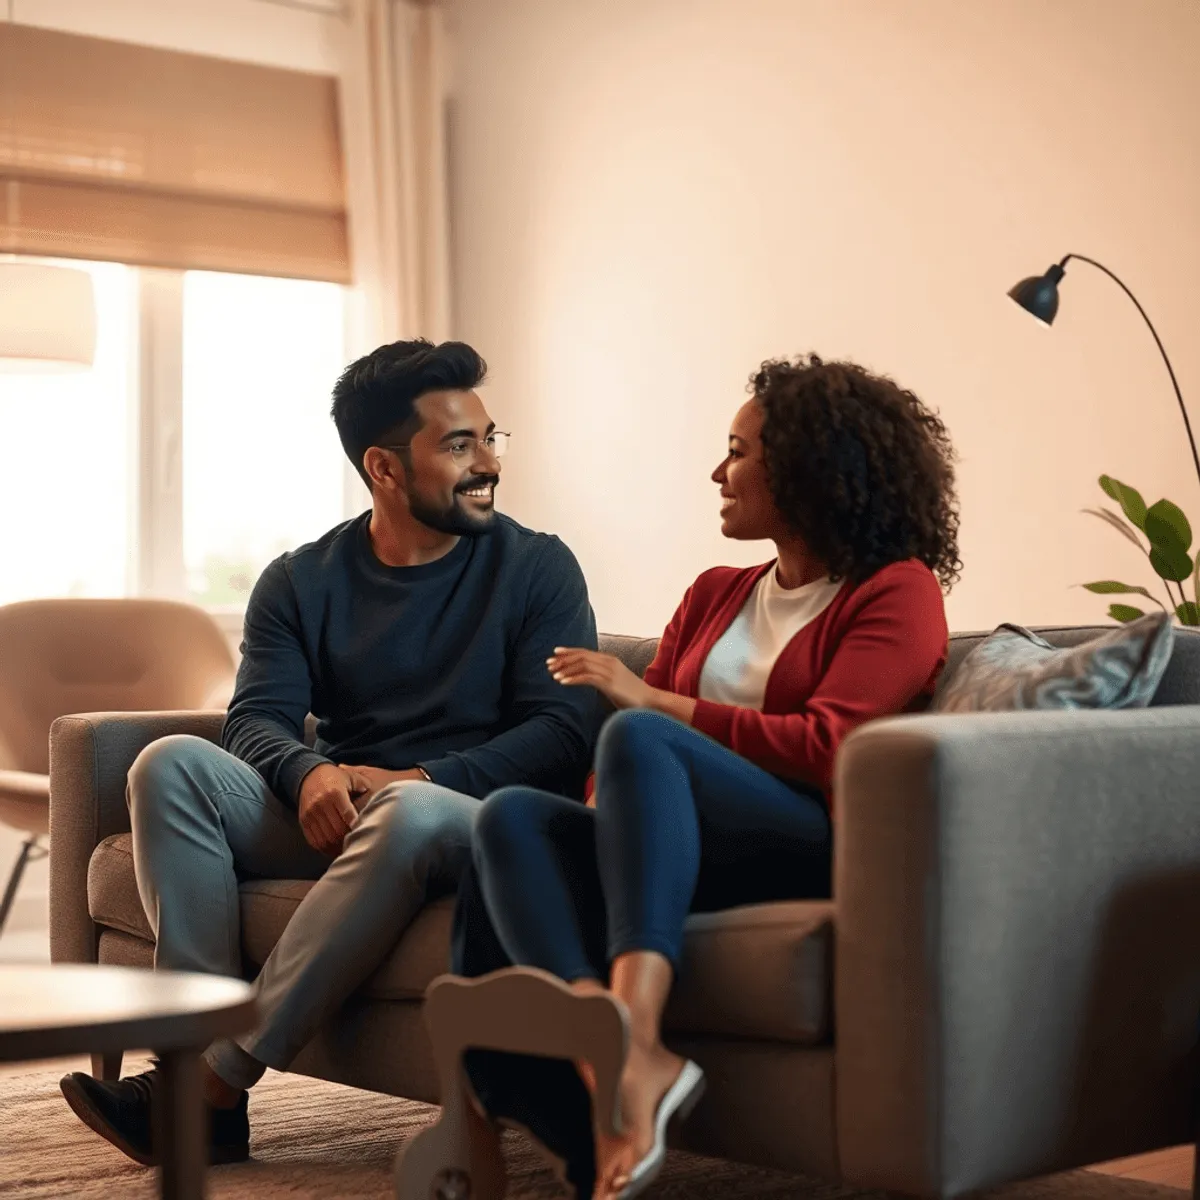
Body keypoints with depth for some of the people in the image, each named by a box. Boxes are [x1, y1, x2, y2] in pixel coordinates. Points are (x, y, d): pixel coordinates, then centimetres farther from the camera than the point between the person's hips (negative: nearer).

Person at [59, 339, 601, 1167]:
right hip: (332, 817, 3)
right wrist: (309, 775, -23)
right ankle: (206, 1044, -32)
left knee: (411, 813, -38)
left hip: (473, 824, -3)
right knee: (172, 763, -20)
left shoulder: (536, 567, 4)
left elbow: (565, 734, -6)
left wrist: (418, 779, -19)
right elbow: (257, 718, 1)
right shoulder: (301, 583, 12)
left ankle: (212, 1081, -35)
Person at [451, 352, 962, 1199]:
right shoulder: (717, 594, 27)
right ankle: (625, 1060, -45)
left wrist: (654, 702, -9)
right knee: (511, 817, -22)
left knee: (641, 741, -31)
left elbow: (826, 749, -9)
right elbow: (645, 710, 20)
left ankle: (634, 1025, -47)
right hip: (676, 852, 6)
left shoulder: (895, 590, 6)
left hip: (820, 850, -6)